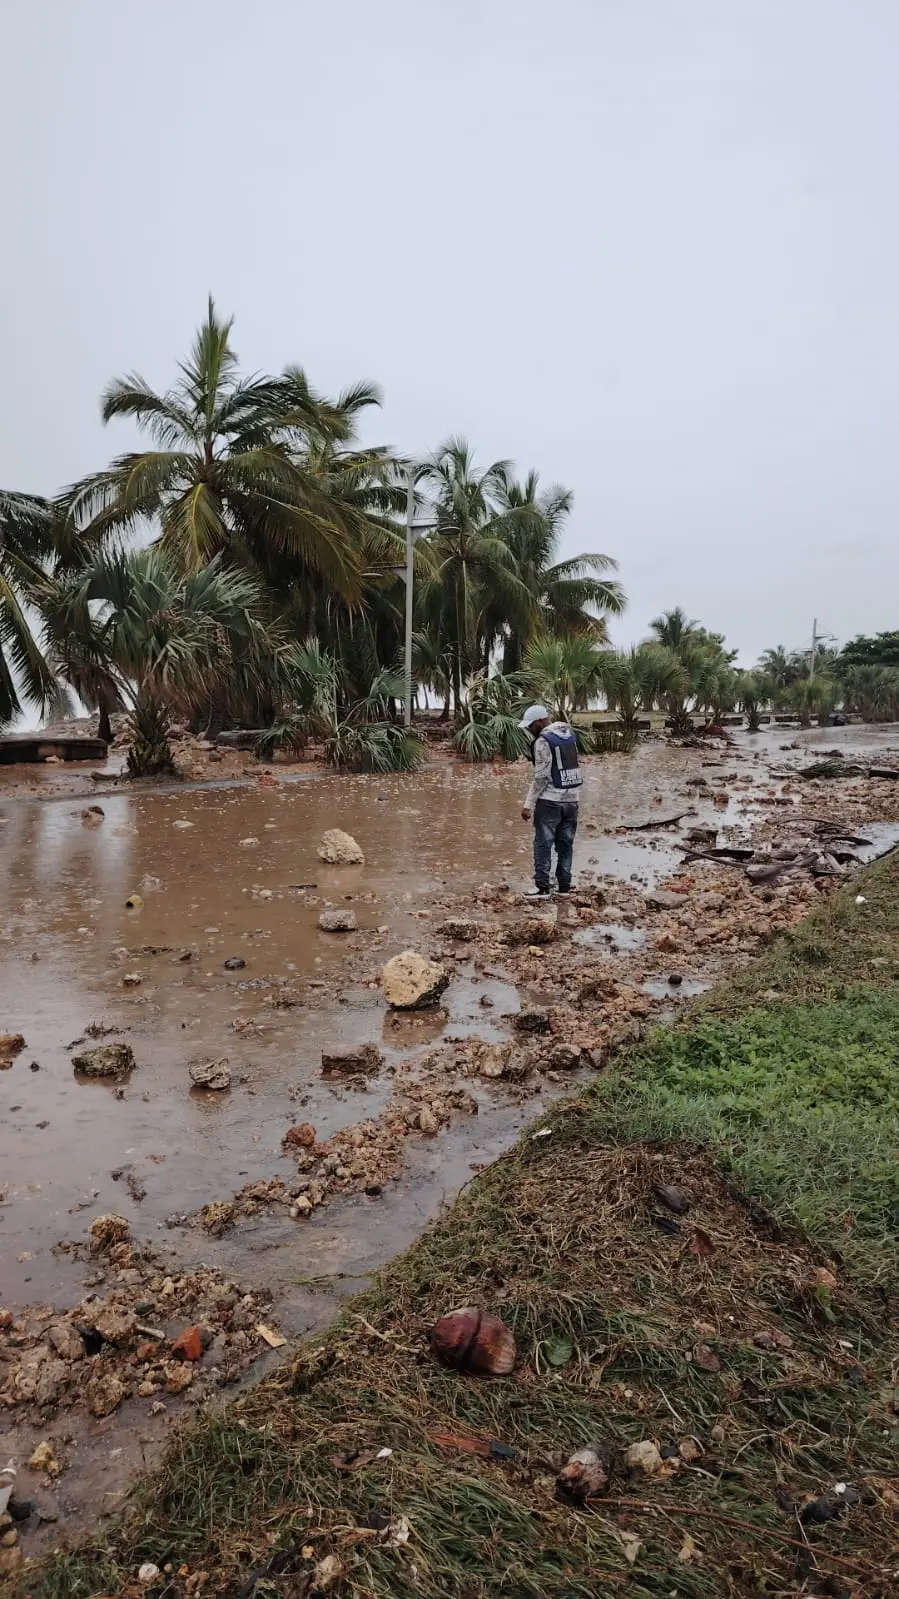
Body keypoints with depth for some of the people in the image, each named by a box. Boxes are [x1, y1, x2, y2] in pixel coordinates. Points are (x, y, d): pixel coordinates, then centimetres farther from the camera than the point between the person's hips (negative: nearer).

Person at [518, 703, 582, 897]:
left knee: (543, 844, -2)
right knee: (566, 843, 11)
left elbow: (540, 777, -17)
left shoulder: (543, 741, -14)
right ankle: (564, 885, 14)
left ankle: (542, 886, -4)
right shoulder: (569, 732, 9)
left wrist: (528, 804, -15)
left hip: (550, 800, -7)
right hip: (572, 798, 7)